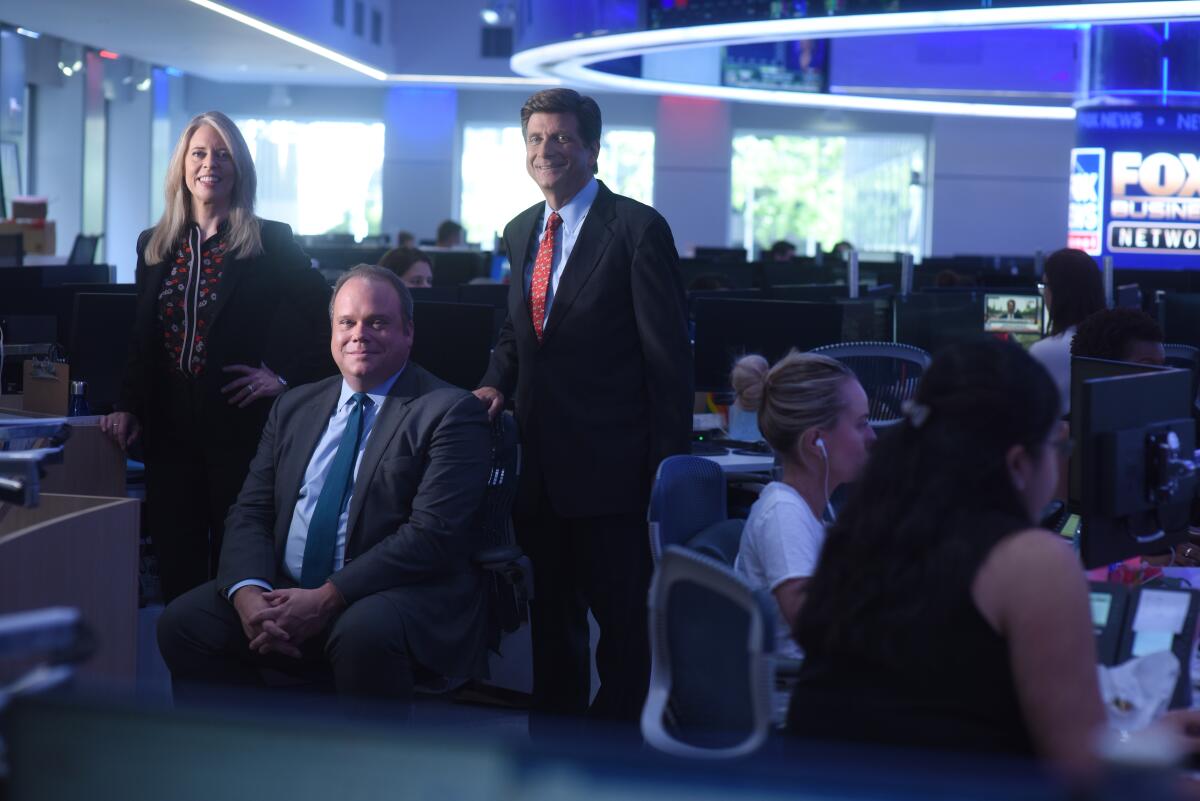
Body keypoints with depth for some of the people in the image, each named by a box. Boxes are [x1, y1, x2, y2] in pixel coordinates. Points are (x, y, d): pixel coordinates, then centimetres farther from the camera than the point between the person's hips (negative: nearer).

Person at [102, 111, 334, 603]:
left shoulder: (270, 242, -3)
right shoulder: (154, 245, 11)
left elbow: (326, 314, -5)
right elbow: (143, 339, 15)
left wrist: (289, 378, -9)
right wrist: (128, 407, 4)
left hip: (239, 424, -4)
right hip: (169, 427, 4)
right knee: (176, 567, 5)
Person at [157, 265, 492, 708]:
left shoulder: (450, 412, -3)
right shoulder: (293, 408, 17)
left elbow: (432, 534, -13)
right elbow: (250, 513, 12)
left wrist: (326, 599, -20)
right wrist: (248, 592, -11)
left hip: (398, 597, -6)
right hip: (286, 594, 6)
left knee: (362, 633, -37)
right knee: (182, 623, -14)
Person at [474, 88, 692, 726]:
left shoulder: (638, 229, -10)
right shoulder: (520, 231, 12)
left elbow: (668, 355, -11)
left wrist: (671, 466, -14)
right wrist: (495, 383, 3)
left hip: (609, 464, -7)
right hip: (540, 464, 7)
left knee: (621, 615, 2)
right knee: (551, 618, 16)